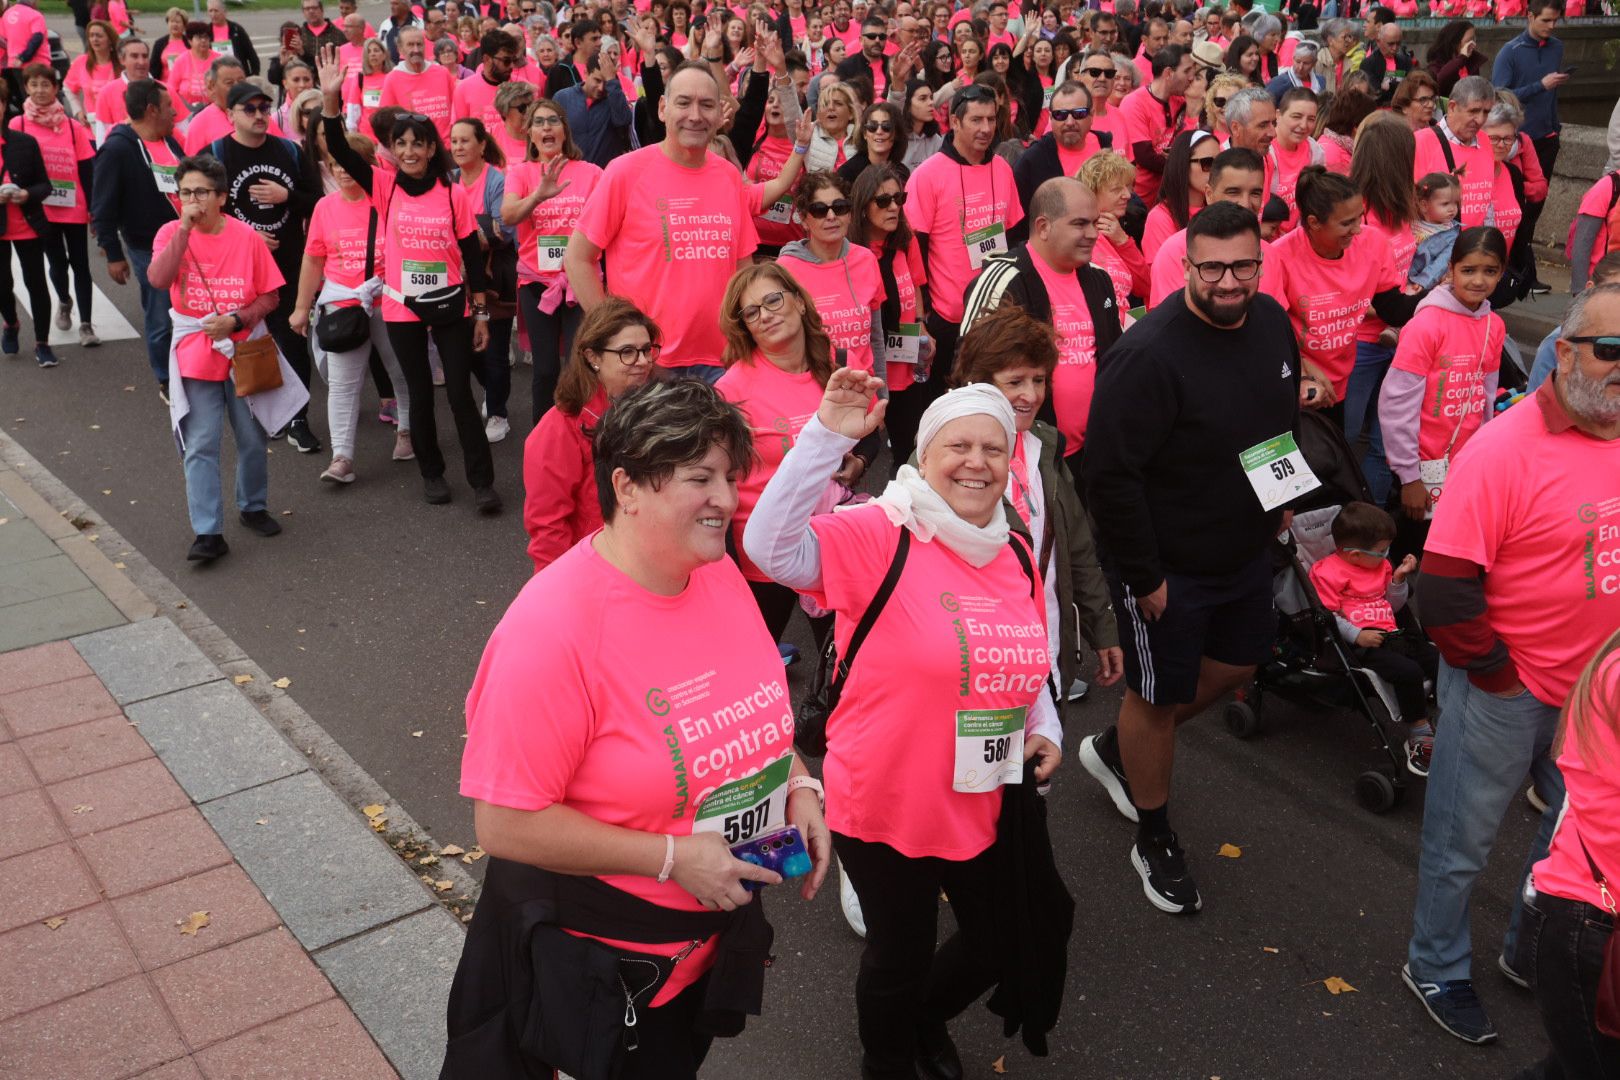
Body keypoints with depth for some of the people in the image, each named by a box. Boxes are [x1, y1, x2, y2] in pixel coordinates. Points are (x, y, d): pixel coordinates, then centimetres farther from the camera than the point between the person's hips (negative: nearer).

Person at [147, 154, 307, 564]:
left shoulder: (247, 236, -6)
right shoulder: (171, 233, -4)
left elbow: (269, 296, -2)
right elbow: (159, 279, -23)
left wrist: (236, 320, -17)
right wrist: (185, 227, -24)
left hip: (244, 350, 1)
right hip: (195, 354, 0)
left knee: (252, 439, 13)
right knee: (201, 446, -4)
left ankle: (253, 507, 35)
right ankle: (208, 532, -1)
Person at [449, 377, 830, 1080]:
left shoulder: (719, 573, -7)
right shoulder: (552, 627, -29)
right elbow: (505, 824, -26)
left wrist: (799, 785, -7)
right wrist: (672, 856, -27)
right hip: (588, 959, -6)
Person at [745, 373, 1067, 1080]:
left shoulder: (1016, 555, 2)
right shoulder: (879, 536, -19)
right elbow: (770, 545, -36)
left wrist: (1045, 730, -1)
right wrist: (828, 435, -41)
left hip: (992, 804, 6)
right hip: (887, 808, -6)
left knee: (1007, 943, 24)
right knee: (901, 960, 16)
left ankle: (927, 1017, 57)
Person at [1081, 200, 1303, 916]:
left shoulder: (1273, 323, -3)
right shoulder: (1150, 354, -28)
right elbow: (1108, 473, -27)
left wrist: (1280, 500, 15)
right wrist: (1143, 577, -22)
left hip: (1247, 552, 8)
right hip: (1167, 565, -8)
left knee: (1236, 664, 23)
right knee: (1160, 697, 9)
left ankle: (1115, 750, 46)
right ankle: (1155, 842, 32)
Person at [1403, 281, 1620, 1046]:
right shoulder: (1505, 449, -21)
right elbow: (1444, 590, -21)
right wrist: (1499, 674, -13)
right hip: (1506, 691, -6)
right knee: (1463, 842, 11)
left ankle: (1529, 954, 45)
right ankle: (1435, 971, 33)